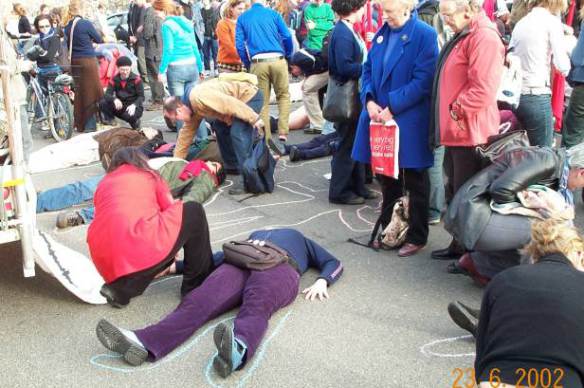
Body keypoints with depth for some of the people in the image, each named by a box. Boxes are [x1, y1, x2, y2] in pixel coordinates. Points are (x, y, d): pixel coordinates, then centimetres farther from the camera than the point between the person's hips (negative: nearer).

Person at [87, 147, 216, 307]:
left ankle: (121, 286, 11)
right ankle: (197, 284, 17)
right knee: (194, 212, 15)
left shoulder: (103, 183, 27)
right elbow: (172, 212, 24)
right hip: (139, 249, -5)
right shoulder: (149, 176, 20)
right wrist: (173, 250, 43)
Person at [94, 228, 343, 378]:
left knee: (256, 306, -38)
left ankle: (239, 349, -70)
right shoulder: (255, 235, 45)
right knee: (200, 300, -27)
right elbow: (220, 255, 33)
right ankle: (143, 343, -51)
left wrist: (321, 282, 3)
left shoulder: (299, 239, 41)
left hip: (279, 268, -3)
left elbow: (334, 263, 28)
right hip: (238, 265, 3)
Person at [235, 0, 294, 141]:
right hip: (278, 60, 0)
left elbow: (239, 44, 6)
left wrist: (247, 64, 15)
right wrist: (288, 56, 16)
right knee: (283, 95, 15)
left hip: (257, 63, 1)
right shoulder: (273, 13, 10)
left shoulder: (242, 18, 13)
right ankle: (283, 131, 5)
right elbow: (287, 37, 2)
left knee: (262, 101, 7)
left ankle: (266, 138, 9)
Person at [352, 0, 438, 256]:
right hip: (380, 119, 6)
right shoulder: (382, 33, 10)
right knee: (386, 179, 16)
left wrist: (392, 107, -19)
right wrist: (369, 100, -5)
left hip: (410, 122, -6)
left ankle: (417, 237, 20)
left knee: (414, 182, 7)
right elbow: (368, 70, 12)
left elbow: (423, 81, -17)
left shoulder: (425, 35, -11)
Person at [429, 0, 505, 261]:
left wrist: (457, 110, -14)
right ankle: (459, 245, 30)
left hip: (470, 133, -10)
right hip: (455, 131, 10)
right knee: (454, 192, 18)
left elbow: (483, 90, -25)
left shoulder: (484, 38, -17)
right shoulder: (462, 36, 16)